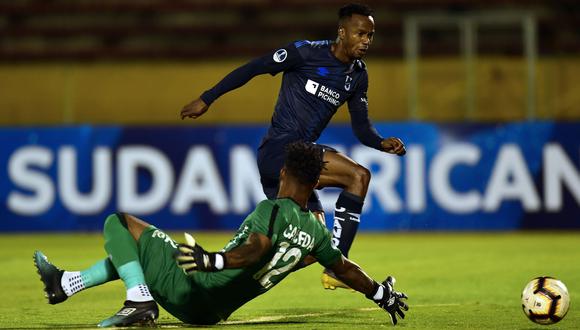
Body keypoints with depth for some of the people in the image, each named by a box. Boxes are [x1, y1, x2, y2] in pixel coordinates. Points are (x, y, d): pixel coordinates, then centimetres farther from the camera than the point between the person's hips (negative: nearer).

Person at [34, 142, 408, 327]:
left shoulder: (274, 210, -16)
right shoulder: (316, 231, 5)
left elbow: (254, 251, -33)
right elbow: (345, 268, 11)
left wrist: (212, 260, -47)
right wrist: (382, 293, 25)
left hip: (188, 290, -8)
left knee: (118, 223, -3)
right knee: (135, 250, 31)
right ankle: (66, 283, 35)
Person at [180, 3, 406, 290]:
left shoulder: (358, 75, 13)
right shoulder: (307, 53, -9)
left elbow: (361, 126, 15)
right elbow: (253, 68, -4)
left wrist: (382, 143, -7)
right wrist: (207, 99, -2)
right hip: (279, 148, -9)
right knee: (358, 176, -23)